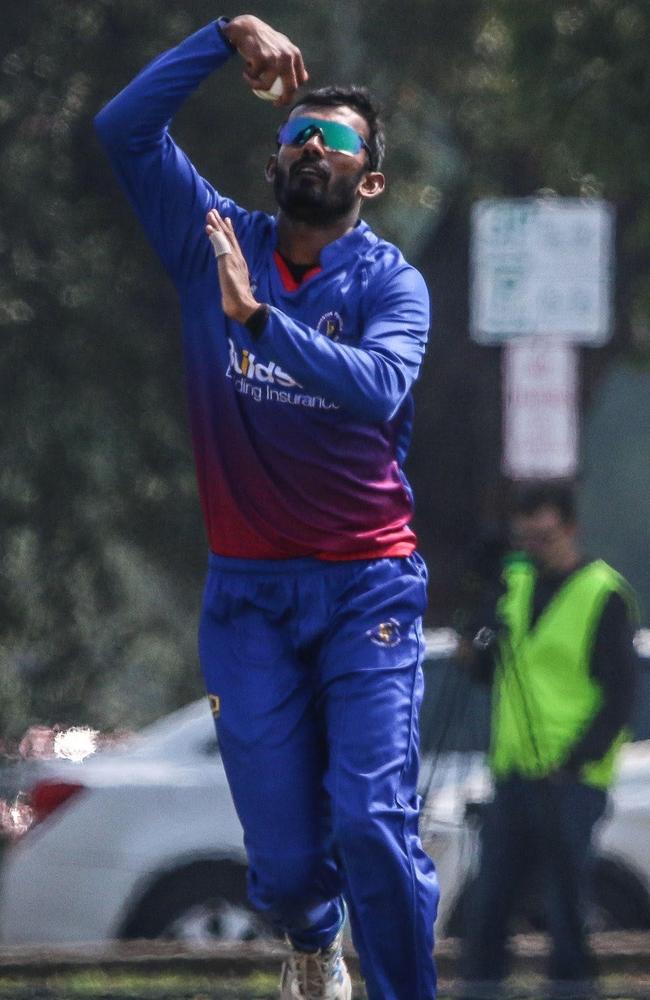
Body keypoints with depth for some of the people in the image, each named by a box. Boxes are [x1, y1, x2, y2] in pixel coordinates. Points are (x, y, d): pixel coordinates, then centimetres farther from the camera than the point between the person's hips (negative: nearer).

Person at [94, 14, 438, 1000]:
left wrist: (258, 316, -31)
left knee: (374, 824, -15)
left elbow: (379, 387, -22)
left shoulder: (389, 281, -2)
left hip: (366, 585, -2)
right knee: (283, 855, 2)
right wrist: (229, 38, -12)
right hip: (248, 590, 2)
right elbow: (123, 128, -4)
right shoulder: (215, 241, 5)